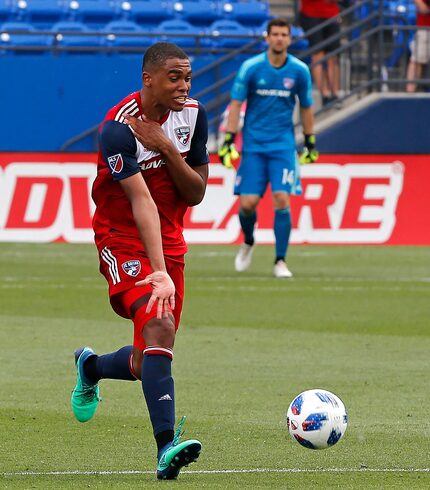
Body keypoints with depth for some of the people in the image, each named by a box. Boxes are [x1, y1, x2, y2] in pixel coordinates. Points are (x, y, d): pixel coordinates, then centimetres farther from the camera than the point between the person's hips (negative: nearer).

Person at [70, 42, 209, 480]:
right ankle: (166, 447, -35)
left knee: (148, 363, 8)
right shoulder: (118, 128, -21)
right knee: (159, 328, -28)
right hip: (124, 240, -6)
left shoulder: (192, 115, 0)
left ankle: (91, 367, 43)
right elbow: (142, 203, -31)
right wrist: (159, 272, -38)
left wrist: (166, 148, -17)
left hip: (169, 242, 7)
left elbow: (196, 193, 0)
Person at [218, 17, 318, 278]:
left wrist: (311, 143, 12)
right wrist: (228, 140, -7)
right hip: (253, 144, 0)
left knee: (282, 200, -13)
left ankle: (280, 262, -5)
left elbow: (306, 107, 11)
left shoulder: (299, 70, -1)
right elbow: (236, 104, -1)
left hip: (283, 144, 0)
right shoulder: (251, 67, -6)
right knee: (247, 203, -5)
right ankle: (248, 243, 28)